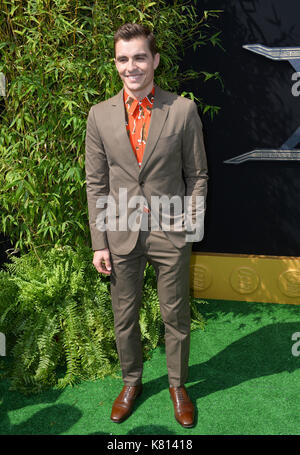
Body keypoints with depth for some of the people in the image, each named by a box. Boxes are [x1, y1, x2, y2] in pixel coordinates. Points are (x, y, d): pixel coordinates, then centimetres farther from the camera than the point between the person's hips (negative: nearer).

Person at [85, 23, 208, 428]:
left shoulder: (183, 110, -5)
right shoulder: (100, 115, 0)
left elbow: (197, 175, 1)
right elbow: (96, 183, 1)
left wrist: (191, 226, -5)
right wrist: (99, 242, -1)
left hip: (171, 232, -1)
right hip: (121, 235, 2)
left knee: (176, 316, 12)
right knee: (124, 317, 15)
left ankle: (178, 384, 36)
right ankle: (131, 382, 39)